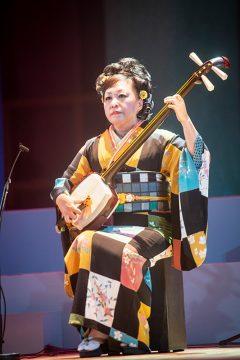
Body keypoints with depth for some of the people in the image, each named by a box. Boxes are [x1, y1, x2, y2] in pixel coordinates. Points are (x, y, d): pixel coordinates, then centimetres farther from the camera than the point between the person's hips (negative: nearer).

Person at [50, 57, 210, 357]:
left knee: (127, 252, -37)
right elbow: (64, 182, 25)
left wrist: (185, 122, -24)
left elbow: (196, 163, -12)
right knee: (85, 245, -32)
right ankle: (96, 332, -25)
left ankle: (99, 332, -24)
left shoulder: (160, 142, 4)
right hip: (104, 228, 3)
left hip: (149, 228, -3)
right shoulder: (94, 148, 16)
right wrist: (62, 200, 2)